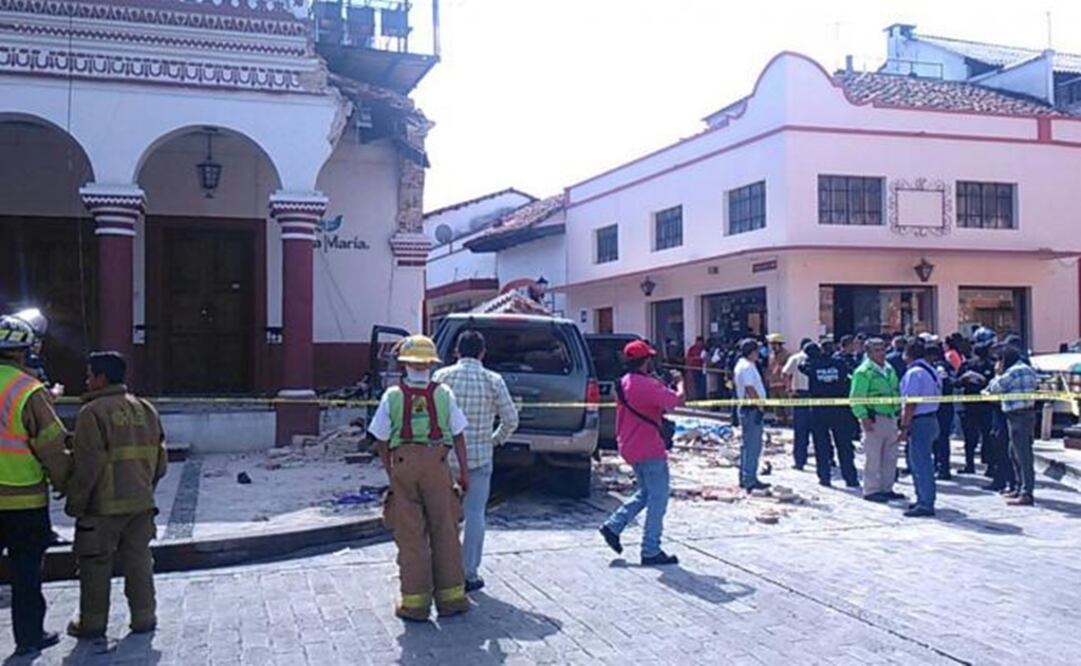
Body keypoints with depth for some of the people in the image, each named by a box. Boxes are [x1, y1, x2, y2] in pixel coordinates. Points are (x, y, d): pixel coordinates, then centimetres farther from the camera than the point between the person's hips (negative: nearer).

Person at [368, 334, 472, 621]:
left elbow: (381, 441, 1)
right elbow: (458, 436, 0)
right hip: (437, 463, 0)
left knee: (410, 536, 7)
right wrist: (464, 472, 7)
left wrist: (390, 473, 12)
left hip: (403, 464, 0)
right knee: (444, 532, 11)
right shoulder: (443, 393, 0)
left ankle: (415, 602, 11)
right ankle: (450, 597, 18)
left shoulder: (392, 396, -1)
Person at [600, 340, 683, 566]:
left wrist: (661, 383, 13)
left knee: (646, 493, 23)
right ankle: (651, 552, 3)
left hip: (630, 448, 9)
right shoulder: (648, 385, -20)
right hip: (649, 450, -9)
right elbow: (678, 399, -23)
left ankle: (613, 526, 17)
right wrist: (679, 381, -3)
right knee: (658, 499, 0)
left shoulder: (624, 383, 9)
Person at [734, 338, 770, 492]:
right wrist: (759, 406, -20)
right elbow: (750, 389, -23)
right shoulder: (748, 366, -16)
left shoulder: (741, 364, 16)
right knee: (753, 446, -8)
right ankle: (749, 480, -7)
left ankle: (745, 479, 22)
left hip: (746, 408, 11)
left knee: (748, 445, 16)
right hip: (752, 409, -11)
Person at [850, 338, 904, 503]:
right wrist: (864, 417, -21)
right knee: (873, 457, -3)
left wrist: (899, 412, 15)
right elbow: (856, 398, -15)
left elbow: (896, 392, 22)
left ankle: (886, 488, 22)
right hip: (874, 419, -8)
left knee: (890, 457, 12)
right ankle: (871, 490, 5)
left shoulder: (889, 369, 14)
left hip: (891, 417, 8)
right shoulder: (864, 372, -12)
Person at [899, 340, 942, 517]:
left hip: (919, 422, -10)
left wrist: (904, 427, -18)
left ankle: (925, 504, -4)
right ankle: (924, 500, 25)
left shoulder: (914, 373, -15)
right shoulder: (932, 371, 14)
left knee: (920, 463, -6)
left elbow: (910, 403, -20)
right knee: (922, 462, 18)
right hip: (931, 418, 10)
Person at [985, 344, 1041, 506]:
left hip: (1018, 416, -11)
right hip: (1027, 413, 11)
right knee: (1014, 453, 19)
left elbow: (995, 388, -13)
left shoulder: (1014, 371, -15)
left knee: (1023, 455, -10)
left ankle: (1027, 494, -10)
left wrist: (998, 373, 3)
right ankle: (1021, 488, 26)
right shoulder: (1026, 369, 15)